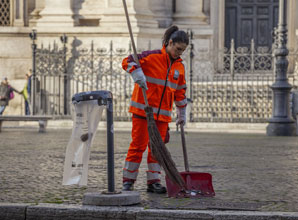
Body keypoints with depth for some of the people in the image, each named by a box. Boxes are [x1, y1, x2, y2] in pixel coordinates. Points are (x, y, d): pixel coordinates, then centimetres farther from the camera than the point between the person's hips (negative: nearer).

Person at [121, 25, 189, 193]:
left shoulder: (179, 66, 10)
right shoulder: (152, 57, -9)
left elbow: (180, 91, 20)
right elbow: (128, 61, -16)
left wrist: (182, 114, 23)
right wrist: (138, 74, -33)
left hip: (163, 113, 6)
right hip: (143, 110, -5)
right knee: (138, 145, -3)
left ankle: (154, 181, 12)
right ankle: (128, 181, 4)